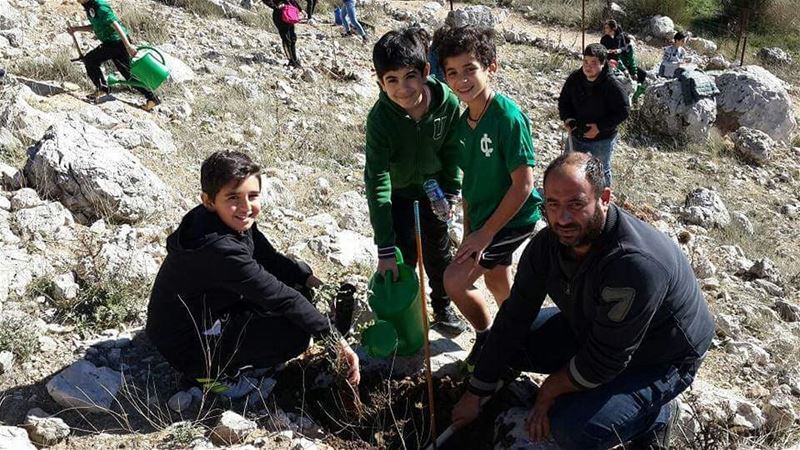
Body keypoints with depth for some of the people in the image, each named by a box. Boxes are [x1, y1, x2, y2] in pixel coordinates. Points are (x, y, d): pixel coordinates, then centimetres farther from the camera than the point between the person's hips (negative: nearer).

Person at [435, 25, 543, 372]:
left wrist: (486, 232, -21)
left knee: (455, 279, -12)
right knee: (497, 282, 23)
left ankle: (488, 338, 13)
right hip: (484, 216, 8)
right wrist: (469, 231, 6)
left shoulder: (508, 117, -25)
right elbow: (471, 180, 7)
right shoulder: (465, 120, -1)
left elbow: (523, 184, -24)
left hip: (513, 219, -8)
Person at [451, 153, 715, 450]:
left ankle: (656, 413, 3)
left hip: (659, 359, -7)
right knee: (510, 340, -4)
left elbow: (604, 361, -32)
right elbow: (515, 317, -9)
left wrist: (548, 391, -16)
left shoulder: (636, 263, -39)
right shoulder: (549, 243, -15)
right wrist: (475, 393, -6)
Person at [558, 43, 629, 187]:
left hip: (602, 139, -4)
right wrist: (567, 118, -14)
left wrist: (600, 127, -22)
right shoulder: (574, 78, -9)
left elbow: (623, 111, -17)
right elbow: (563, 101, 5)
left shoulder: (611, 85, -22)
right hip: (576, 136, 4)